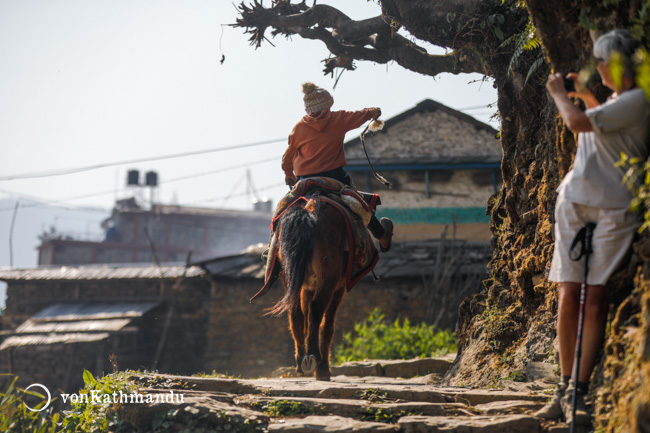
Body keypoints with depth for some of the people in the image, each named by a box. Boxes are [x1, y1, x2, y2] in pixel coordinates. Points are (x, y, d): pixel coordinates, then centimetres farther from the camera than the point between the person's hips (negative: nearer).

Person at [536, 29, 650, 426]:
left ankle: (578, 393, -9)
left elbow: (578, 123, -16)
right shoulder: (618, 99, 17)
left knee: (596, 299, -9)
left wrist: (560, 94, 2)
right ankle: (565, 387, 2)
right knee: (569, 294, -1)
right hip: (575, 200, 8)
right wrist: (586, 96, 34)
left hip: (614, 208, -8)